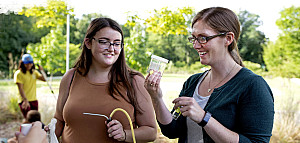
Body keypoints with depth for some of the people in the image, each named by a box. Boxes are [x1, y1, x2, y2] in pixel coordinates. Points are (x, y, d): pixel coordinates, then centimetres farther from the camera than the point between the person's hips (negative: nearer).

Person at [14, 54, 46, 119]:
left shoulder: (34, 72, 12)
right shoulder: (18, 73, -7)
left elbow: (44, 79, 7)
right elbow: (20, 88, -14)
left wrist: (42, 71, -11)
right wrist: (25, 100, -25)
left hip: (34, 100, 6)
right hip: (25, 101, -6)